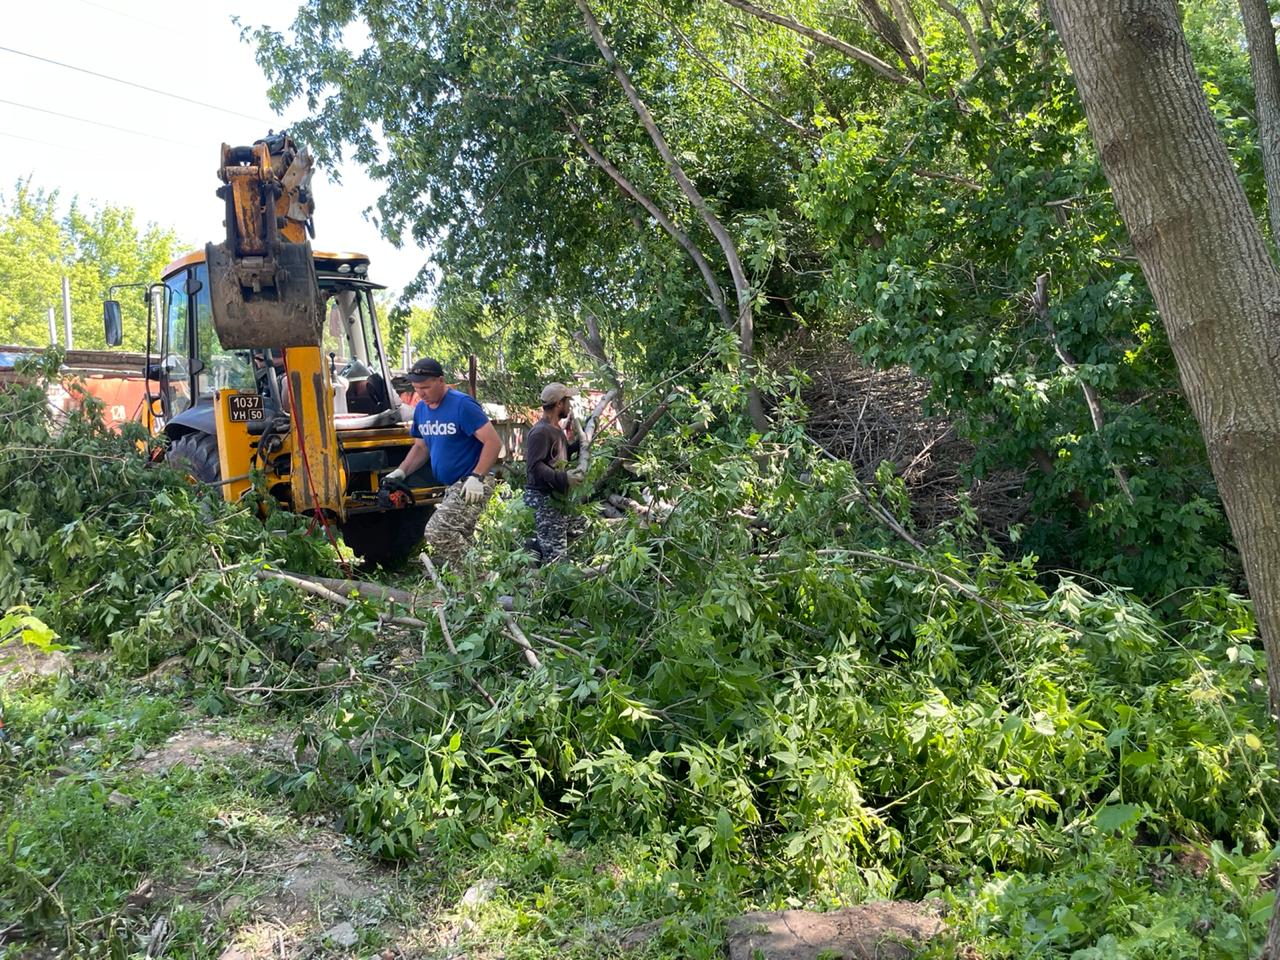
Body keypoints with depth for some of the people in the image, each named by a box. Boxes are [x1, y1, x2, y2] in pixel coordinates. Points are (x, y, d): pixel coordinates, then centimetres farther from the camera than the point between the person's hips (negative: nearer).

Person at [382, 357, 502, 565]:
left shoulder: (462, 405, -16)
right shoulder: (421, 409, 8)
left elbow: (493, 442, -18)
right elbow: (420, 447, 21)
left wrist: (476, 477, -25)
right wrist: (401, 471, 6)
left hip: (472, 486, -9)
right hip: (451, 486, 9)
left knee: (436, 532, -19)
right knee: (458, 541, 12)